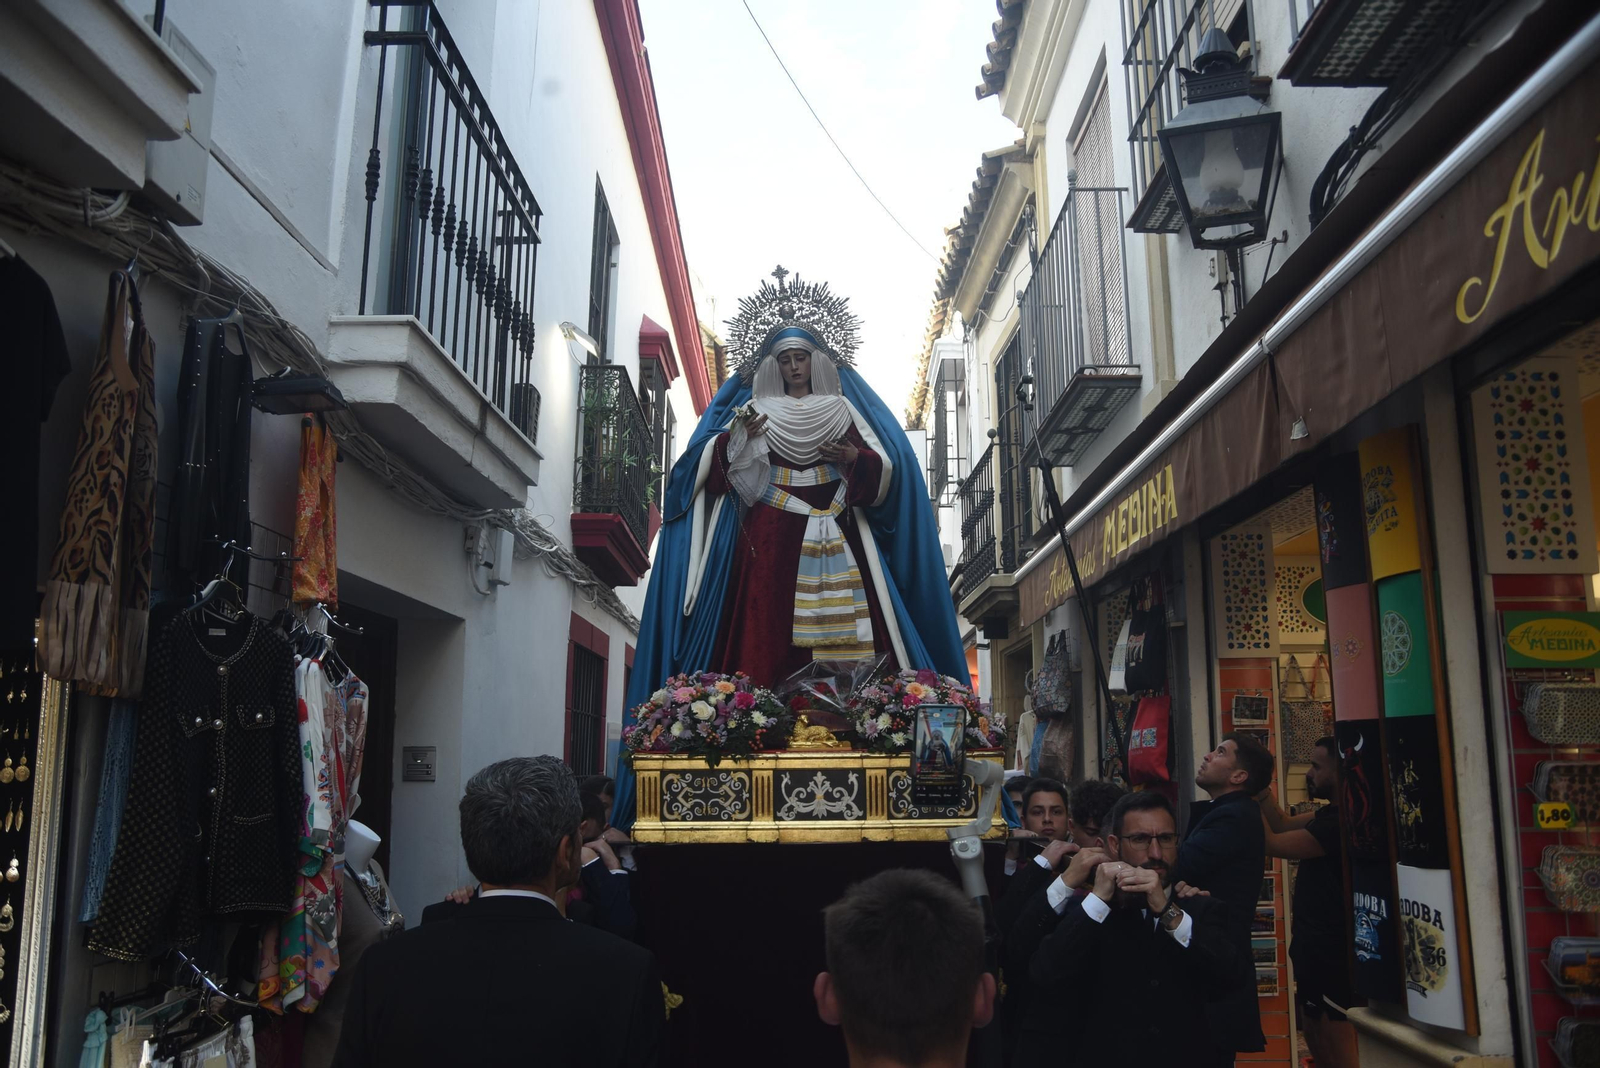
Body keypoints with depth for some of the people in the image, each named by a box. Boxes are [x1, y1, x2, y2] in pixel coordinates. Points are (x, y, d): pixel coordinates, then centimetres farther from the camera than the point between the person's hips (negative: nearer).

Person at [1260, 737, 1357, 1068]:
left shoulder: (1341, 822, -23)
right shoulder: (1331, 814, 10)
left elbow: (1271, 843, -22)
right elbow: (1283, 824, 12)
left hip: (1331, 953, -11)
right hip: (1316, 948, 11)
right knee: (1317, 1040, 20)